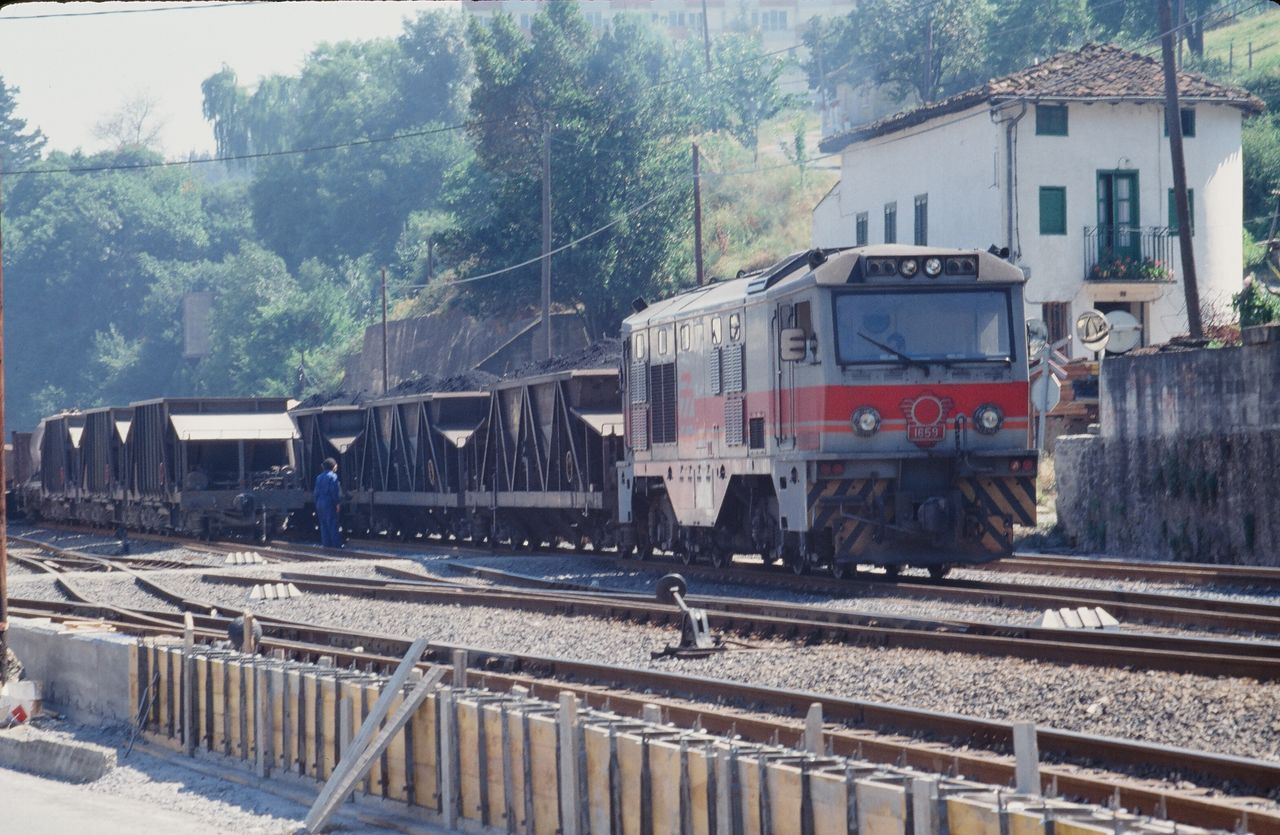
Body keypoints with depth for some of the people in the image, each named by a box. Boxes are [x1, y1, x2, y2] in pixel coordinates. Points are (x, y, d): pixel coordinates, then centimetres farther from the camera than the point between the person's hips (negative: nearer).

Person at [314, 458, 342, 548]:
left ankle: (326, 544, 10)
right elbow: (334, 491, -15)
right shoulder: (332, 476, -8)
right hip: (329, 504, -7)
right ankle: (336, 544, -5)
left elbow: (317, 492, 14)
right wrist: (336, 503, -12)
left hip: (320, 504, 7)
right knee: (333, 524, -5)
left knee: (324, 525, 9)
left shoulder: (319, 477, 14)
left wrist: (317, 505, 17)